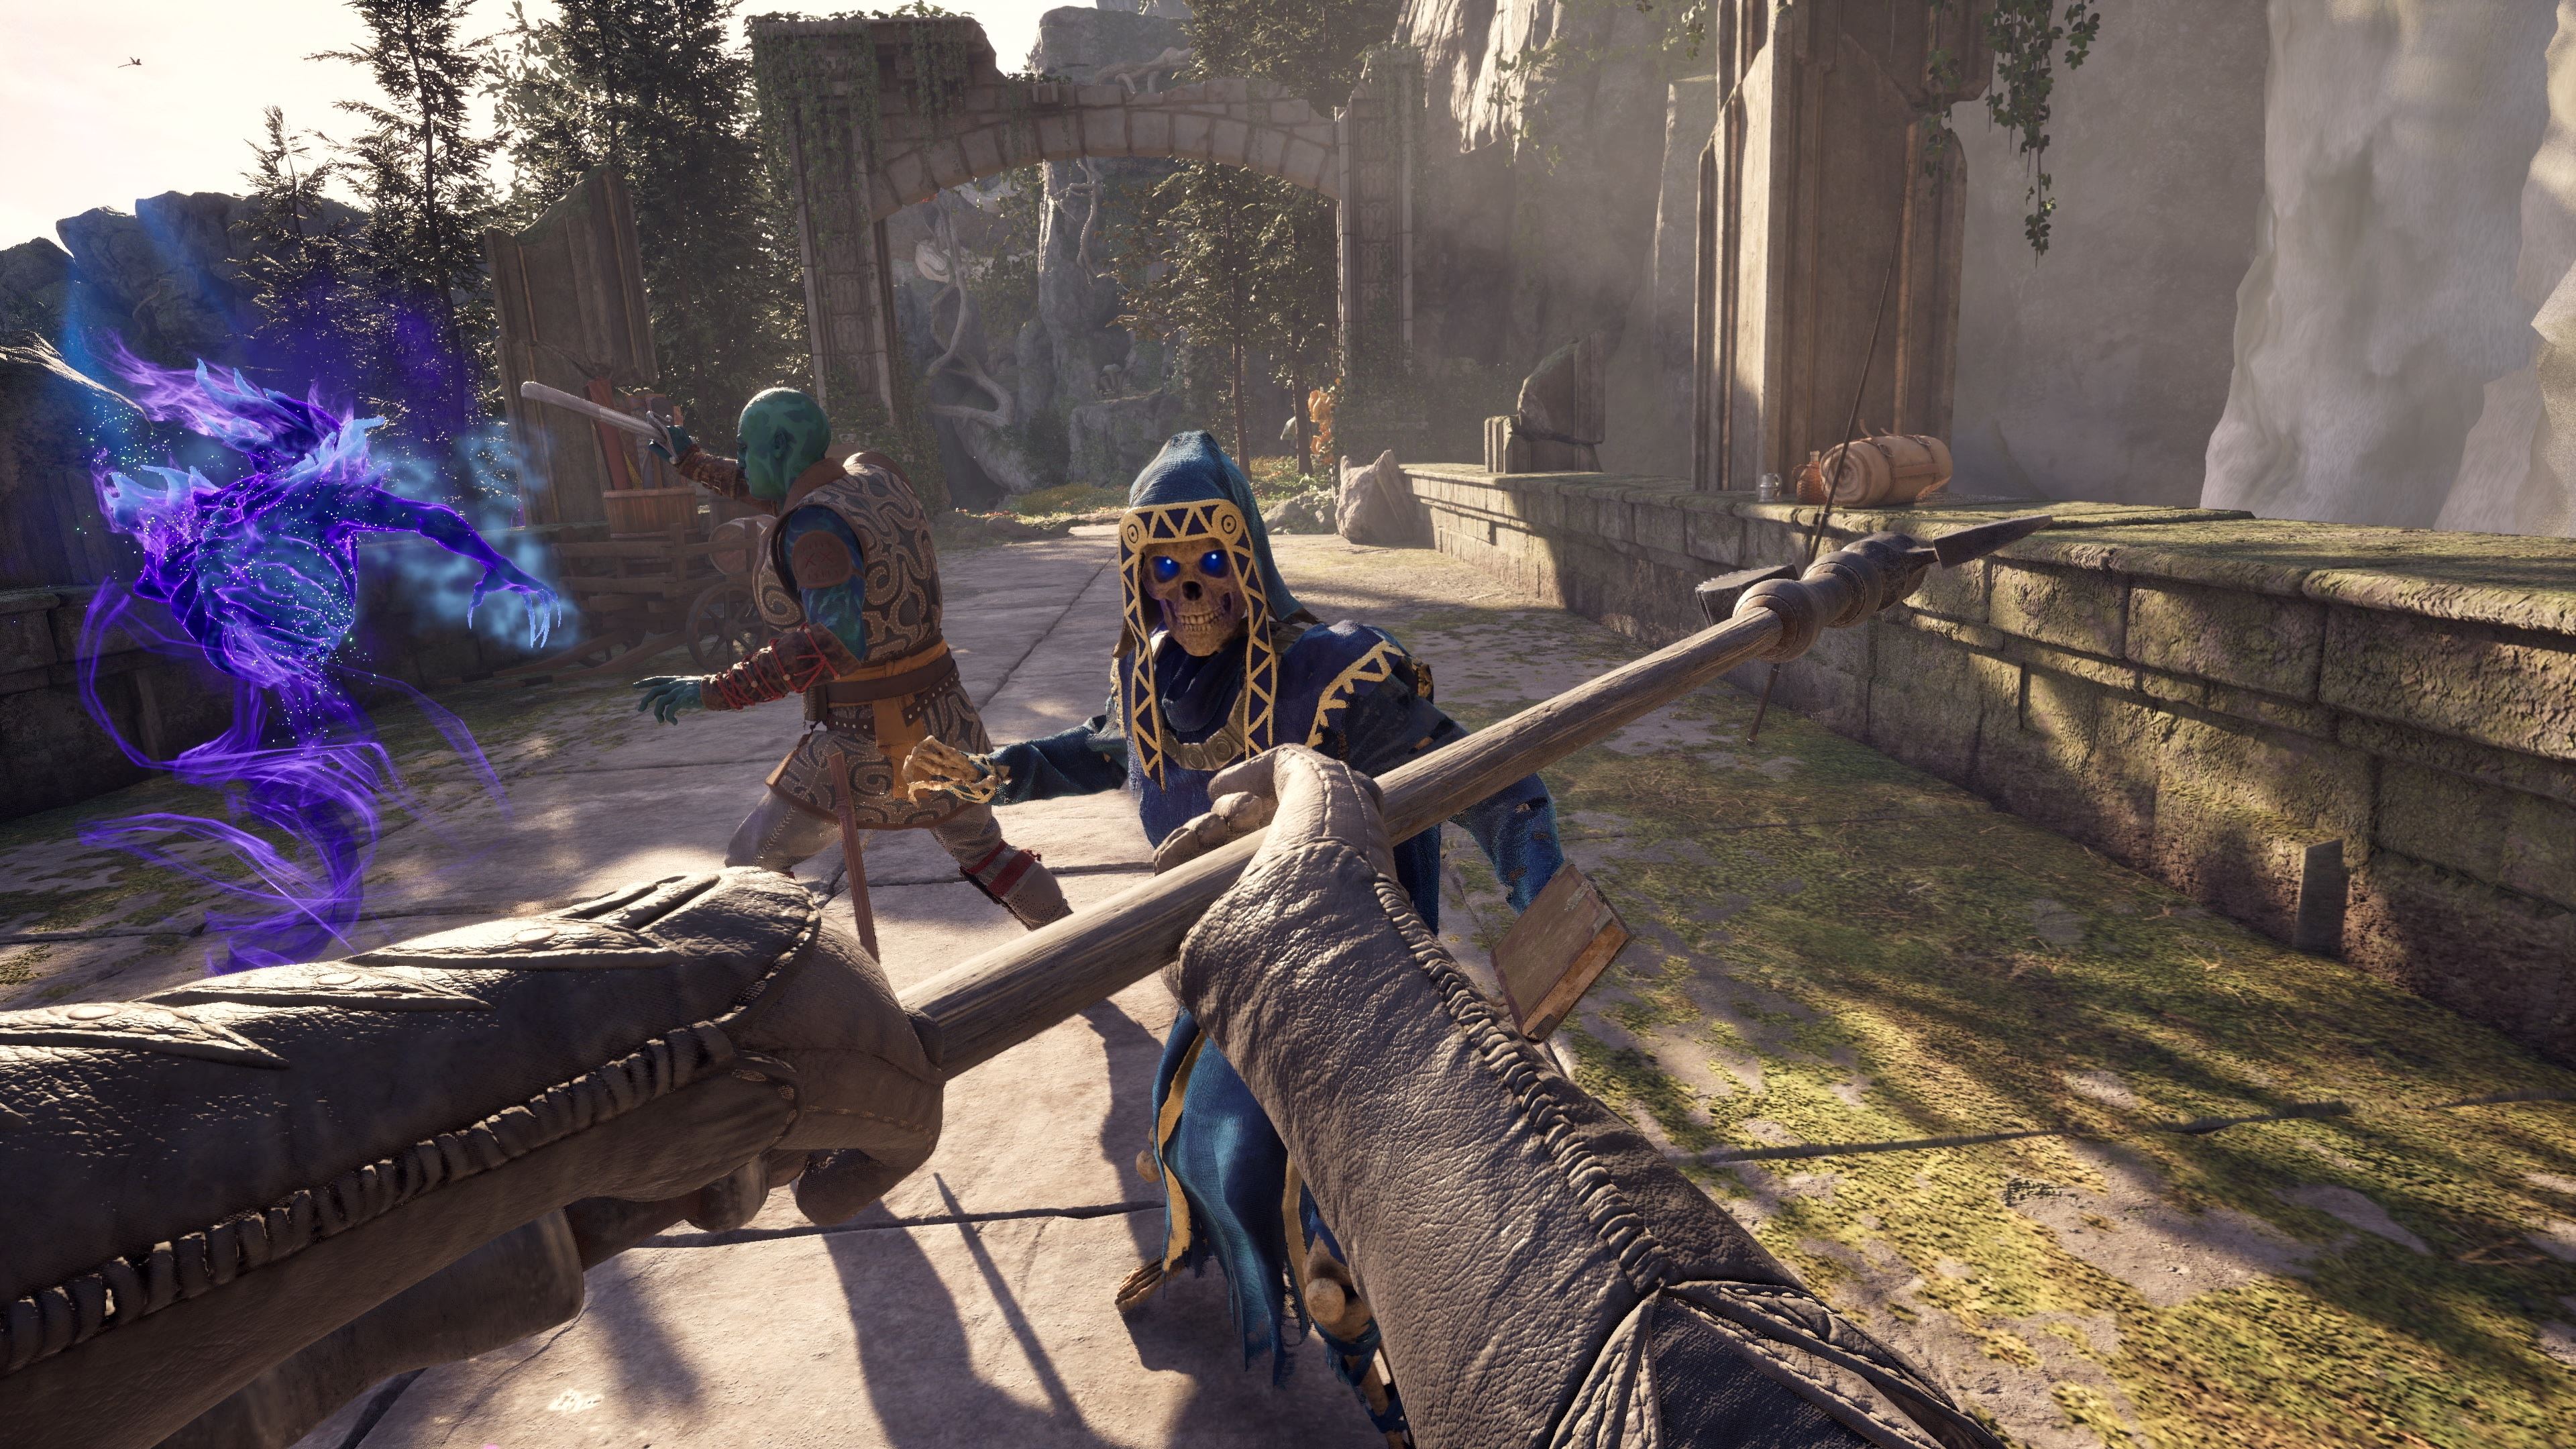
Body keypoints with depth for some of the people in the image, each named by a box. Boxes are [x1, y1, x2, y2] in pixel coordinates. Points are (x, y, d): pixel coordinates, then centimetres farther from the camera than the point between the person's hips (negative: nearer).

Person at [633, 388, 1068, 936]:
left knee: (751, 869, 8)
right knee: (982, 851, 25)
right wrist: (694, 461, 31)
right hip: (943, 718, 8)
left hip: (867, 740, -8)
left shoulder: (815, 527, -19)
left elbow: (834, 642, -33)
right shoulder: (876, 475, 3)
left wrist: (715, 691, -30)